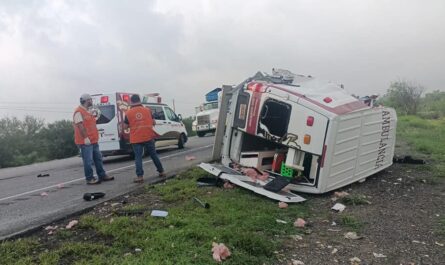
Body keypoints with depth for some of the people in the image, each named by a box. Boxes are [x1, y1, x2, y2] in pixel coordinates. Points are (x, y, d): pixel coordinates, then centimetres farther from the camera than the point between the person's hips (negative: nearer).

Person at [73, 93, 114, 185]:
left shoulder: (87, 112, 20)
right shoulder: (79, 112, -11)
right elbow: (80, 125, -19)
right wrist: (85, 138, -24)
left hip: (93, 140, 10)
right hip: (85, 142, -10)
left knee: (98, 158, 14)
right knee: (88, 161, -5)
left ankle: (102, 175, 22)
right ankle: (89, 179, 2)